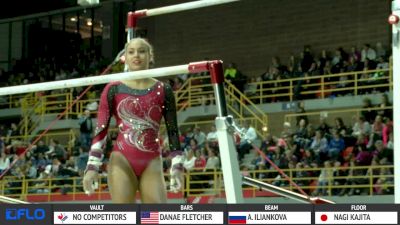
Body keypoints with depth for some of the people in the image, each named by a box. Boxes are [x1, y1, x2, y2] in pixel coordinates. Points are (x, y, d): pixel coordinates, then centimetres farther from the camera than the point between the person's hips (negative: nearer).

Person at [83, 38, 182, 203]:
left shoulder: (162, 90, 8)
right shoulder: (114, 89, 5)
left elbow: (172, 130, 8)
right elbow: (100, 128, 3)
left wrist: (177, 165, 0)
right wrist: (92, 166, -5)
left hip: (152, 163, 1)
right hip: (121, 161, -1)